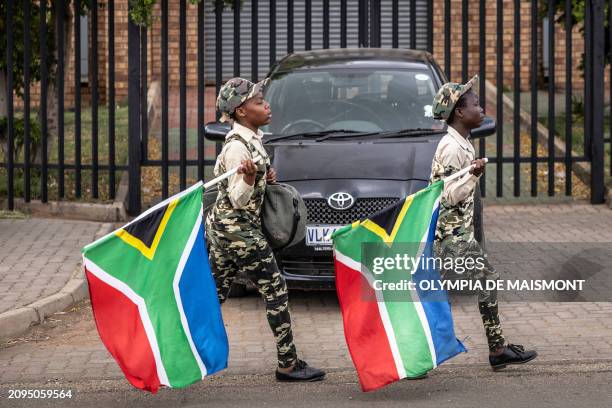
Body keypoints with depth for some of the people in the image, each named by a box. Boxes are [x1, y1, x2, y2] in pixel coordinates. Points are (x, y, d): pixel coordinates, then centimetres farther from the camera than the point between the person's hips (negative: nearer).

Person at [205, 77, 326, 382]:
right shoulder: (238, 147, -19)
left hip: (222, 227, 10)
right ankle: (288, 364, 1)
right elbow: (238, 199, -18)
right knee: (275, 290, -4)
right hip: (237, 229, -10)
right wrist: (248, 177, -39)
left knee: (215, 294, 11)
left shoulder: (249, 139, 10)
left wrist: (265, 177, 12)